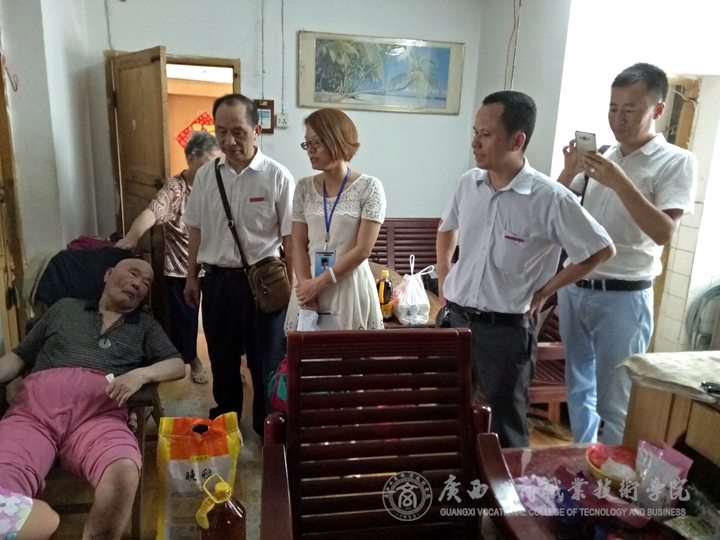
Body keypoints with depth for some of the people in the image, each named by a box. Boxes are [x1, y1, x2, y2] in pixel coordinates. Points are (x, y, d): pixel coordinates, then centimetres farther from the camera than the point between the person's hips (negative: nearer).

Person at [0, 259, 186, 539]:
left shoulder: (146, 325, 26)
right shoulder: (64, 307, 28)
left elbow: (178, 365, 15)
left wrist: (141, 373, -5)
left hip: (99, 410, 0)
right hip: (36, 403, 0)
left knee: (124, 473, -32)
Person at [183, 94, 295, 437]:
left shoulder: (277, 177, -11)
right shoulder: (206, 176, 2)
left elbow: (290, 237, -8)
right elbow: (197, 230, 11)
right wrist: (191, 277, 12)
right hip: (217, 278, 4)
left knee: (266, 358, 10)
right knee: (221, 356, 19)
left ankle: (267, 427, 31)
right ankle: (223, 421, 40)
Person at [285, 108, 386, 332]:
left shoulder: (369, 187, -6)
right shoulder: (304, 187, 5)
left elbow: (362, 250, -11)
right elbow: (299, 244, 4)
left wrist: (320, 282, -11)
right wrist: (306, 284, -10)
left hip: (350, 288, -3)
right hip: (309, 286, 3)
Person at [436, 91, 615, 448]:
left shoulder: (550, 199, -17)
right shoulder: (469, 183, 0)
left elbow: (602, 250, -7)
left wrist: (544, 291, -5)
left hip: (506, 329, -5)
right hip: (455, 317, 5)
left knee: (505, 425, 11)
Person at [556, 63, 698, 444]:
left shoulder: (676, 162, -7)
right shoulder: (601, 157, 8)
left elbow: (663, 232, -18)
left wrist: (620, 182, -25)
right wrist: (570, 171, -10)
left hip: (622, 297, -6)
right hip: (574, 287, 6)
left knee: (614, 401, 4)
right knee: (578, 387, 18)